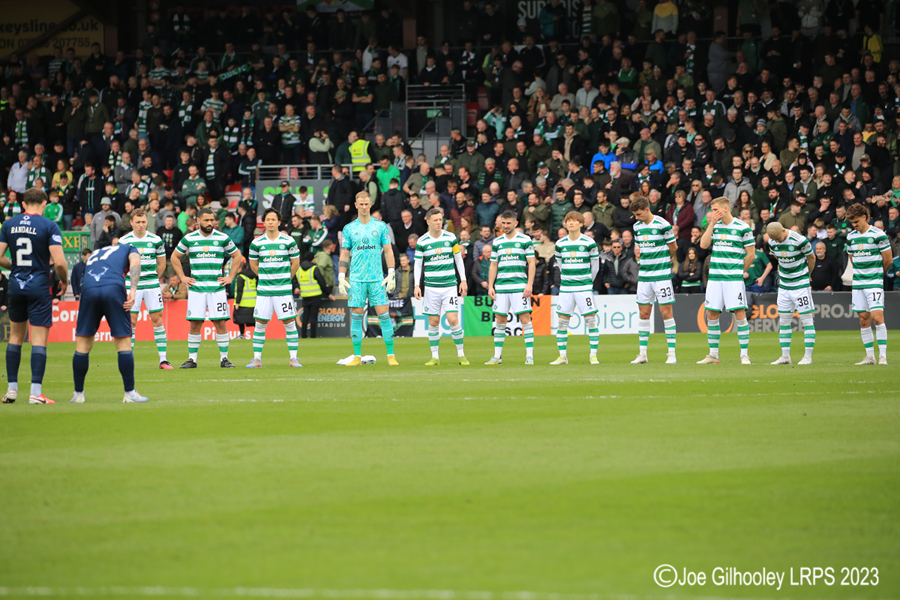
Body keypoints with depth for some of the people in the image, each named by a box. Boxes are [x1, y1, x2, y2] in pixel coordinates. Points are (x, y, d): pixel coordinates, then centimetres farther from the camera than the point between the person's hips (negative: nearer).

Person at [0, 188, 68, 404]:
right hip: (39, 287, -4)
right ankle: (35, 392, -8)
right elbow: (59, 262, -14)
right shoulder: (49, 226, -8)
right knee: (39, 339, -3)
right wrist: (64, 281, 4)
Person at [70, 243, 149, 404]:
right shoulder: (128, 249, 28)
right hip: (113, 288, -3)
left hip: (88, 289, 3)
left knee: (83, 343, 11)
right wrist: (133, 289, -5)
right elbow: (135, 263, 6)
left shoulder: (94, 254, 39)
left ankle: (78, 394, 15)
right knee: (123, 341, 6)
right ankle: (130, 393, 7)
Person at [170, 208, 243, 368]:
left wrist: (230, 277, 9)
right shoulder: (189, 239, 5)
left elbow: (237, 256, 16)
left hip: (217, 287, 0)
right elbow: (175, 257, 17)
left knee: (220, 323, -5)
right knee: (195, 324, -2)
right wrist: (182, 277, 9)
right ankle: (192, 359, 6)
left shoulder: (223, 239, 4)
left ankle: (224, 358, 2)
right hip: (196, 287, 0)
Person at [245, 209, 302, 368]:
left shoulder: (288, 241, -1)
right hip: (264, 289, 1)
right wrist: (264, 277, 12)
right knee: (260, 323, 1)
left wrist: (286, 278, 11)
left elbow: (295, 262, 9)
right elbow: (253, 264, 16)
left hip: (283, 289, -1)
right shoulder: (257, 242, 3)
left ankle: (293, 358, 3)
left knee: (289, 322, -3)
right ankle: (257, 359, 8)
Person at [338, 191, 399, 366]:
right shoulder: (349, 228, 7)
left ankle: (391, 355, -2)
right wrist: (341, 277, 1)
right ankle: (357, 356, 5)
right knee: (356, 316, -1)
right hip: (356, 278, 1)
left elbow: (388, 251, 6)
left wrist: (391, 274, -2)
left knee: (384, 314, -6)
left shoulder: (380, 226, 5)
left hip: (377, 279, -1)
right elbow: (344, 254, 9)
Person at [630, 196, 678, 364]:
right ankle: (642, 354, 10)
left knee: (666, 313, -5)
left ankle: (671, 353, -2)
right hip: (644, 275, 6)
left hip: (661, 273, -6)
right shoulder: (637, 226, 10)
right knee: (644, 313, 6)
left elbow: (673, 248, -2)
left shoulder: (663, 225, -10)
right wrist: (637, 253, 6)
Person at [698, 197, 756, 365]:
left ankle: (745, 355, -5)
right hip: (715, 277, 5)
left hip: (734, 278, -5)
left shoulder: (743, 228, -4)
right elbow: (703, 244, 0)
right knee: (711, 314, 4)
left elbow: (751, 254, 0)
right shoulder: (715, 226, 11)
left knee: (740, 314, -9)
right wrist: (712, 223, -2)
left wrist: (739, 271, 6)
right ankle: (713, 354, 12)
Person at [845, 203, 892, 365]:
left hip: (874, 282, -6)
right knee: (863, 320, 5)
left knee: (877, 316, -14)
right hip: (858, 283, 6)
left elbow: (888, 259, -2)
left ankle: (882, 356, -12)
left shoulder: (878, 234, -8)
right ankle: (870, 356, 11)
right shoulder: (851, 236, 10)